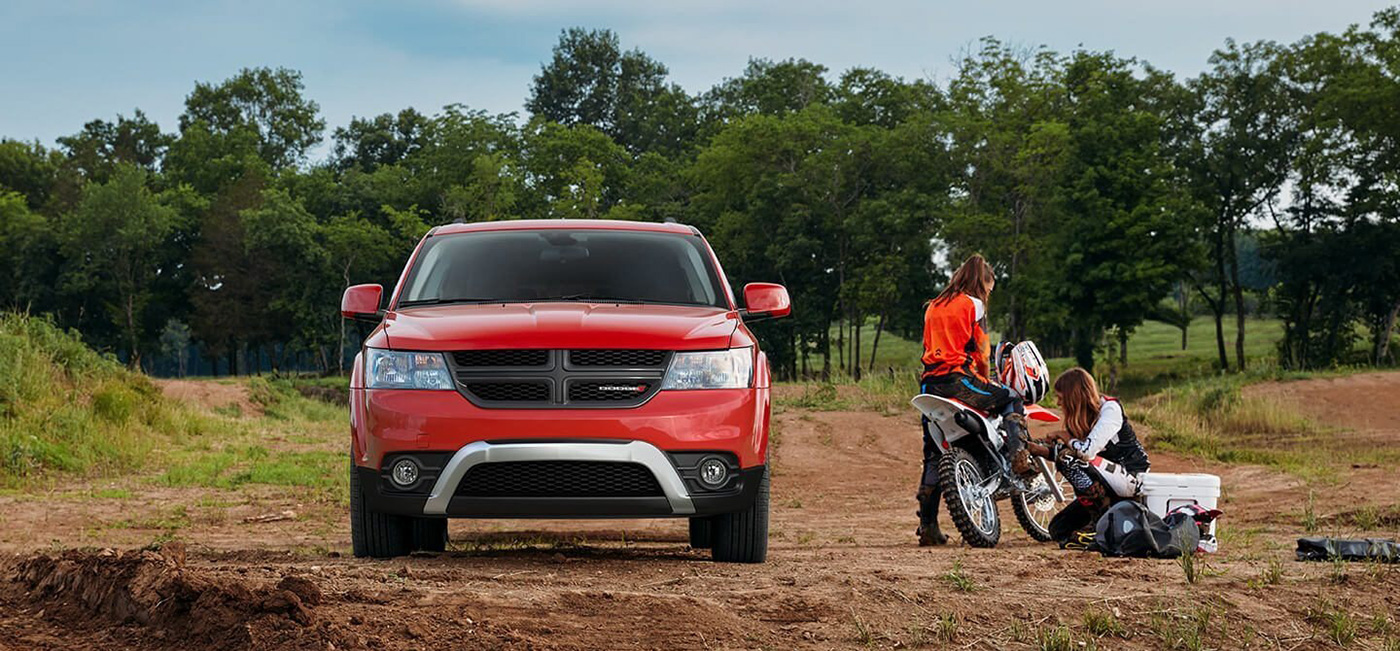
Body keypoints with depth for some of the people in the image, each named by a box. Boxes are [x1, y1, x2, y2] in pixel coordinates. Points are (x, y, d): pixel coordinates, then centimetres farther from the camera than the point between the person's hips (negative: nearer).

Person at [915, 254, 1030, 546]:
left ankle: (927, 524, 6)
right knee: (1012, 400, 14)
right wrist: (987, 383, 17)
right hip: (958, 378, -6)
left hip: (930, 381, 6)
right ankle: (1019, 457, -9)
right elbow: (983, 354, 1)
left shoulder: (933, 306, 21)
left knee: (933, 456, 9)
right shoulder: (973, 305, 2)